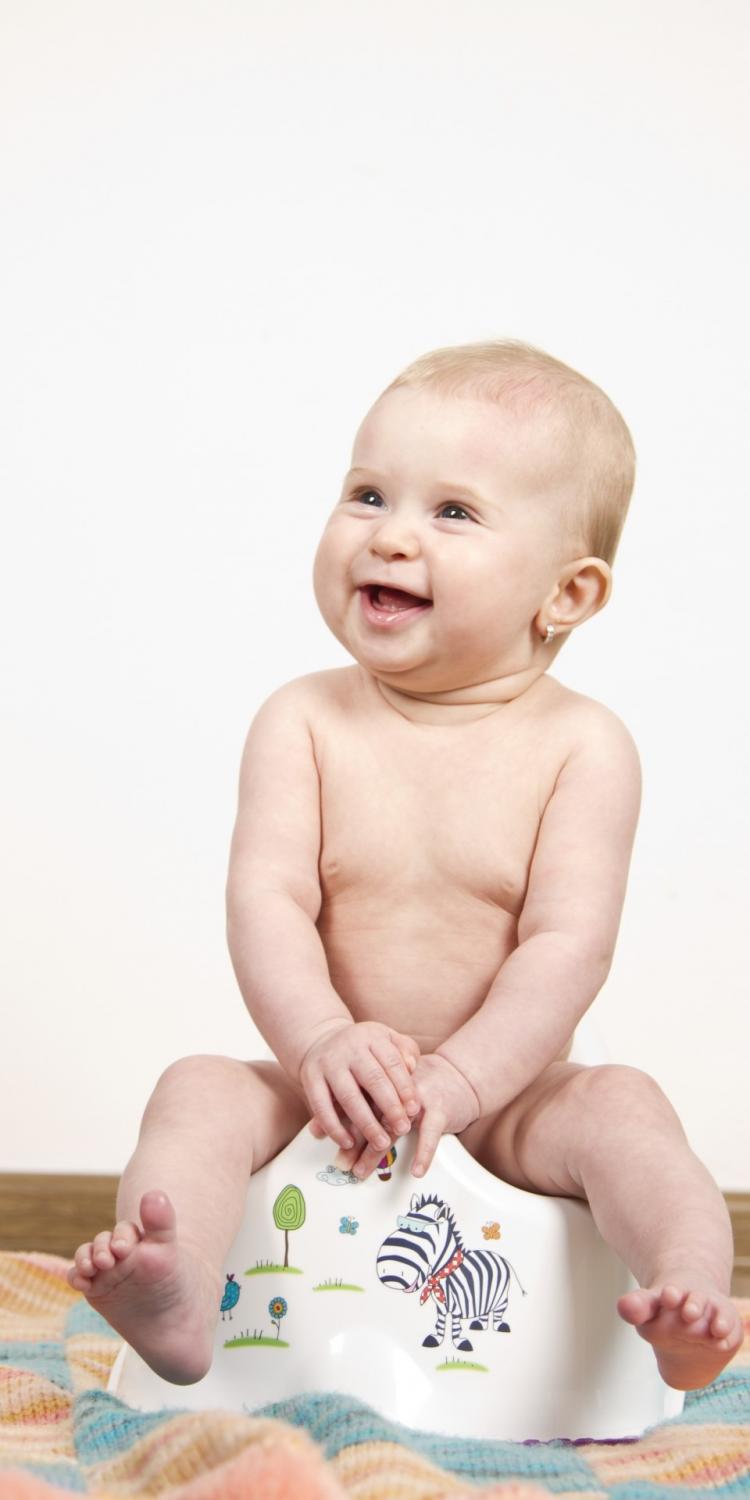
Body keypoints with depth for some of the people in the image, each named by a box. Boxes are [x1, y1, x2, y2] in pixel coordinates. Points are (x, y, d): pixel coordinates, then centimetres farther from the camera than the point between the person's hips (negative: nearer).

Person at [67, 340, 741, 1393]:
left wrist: (457, 1078, -27)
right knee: (200, 1089, -23)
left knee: (623, 1107, -27)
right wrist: (324, 1041, -29)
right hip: (324, 1100, 1)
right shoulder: (303, 722, -2)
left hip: (507, 1103, -1)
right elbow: (265, 899, -11)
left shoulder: (583, 746, -7)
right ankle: (178, 1307, -42)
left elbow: (568, 942, -14)